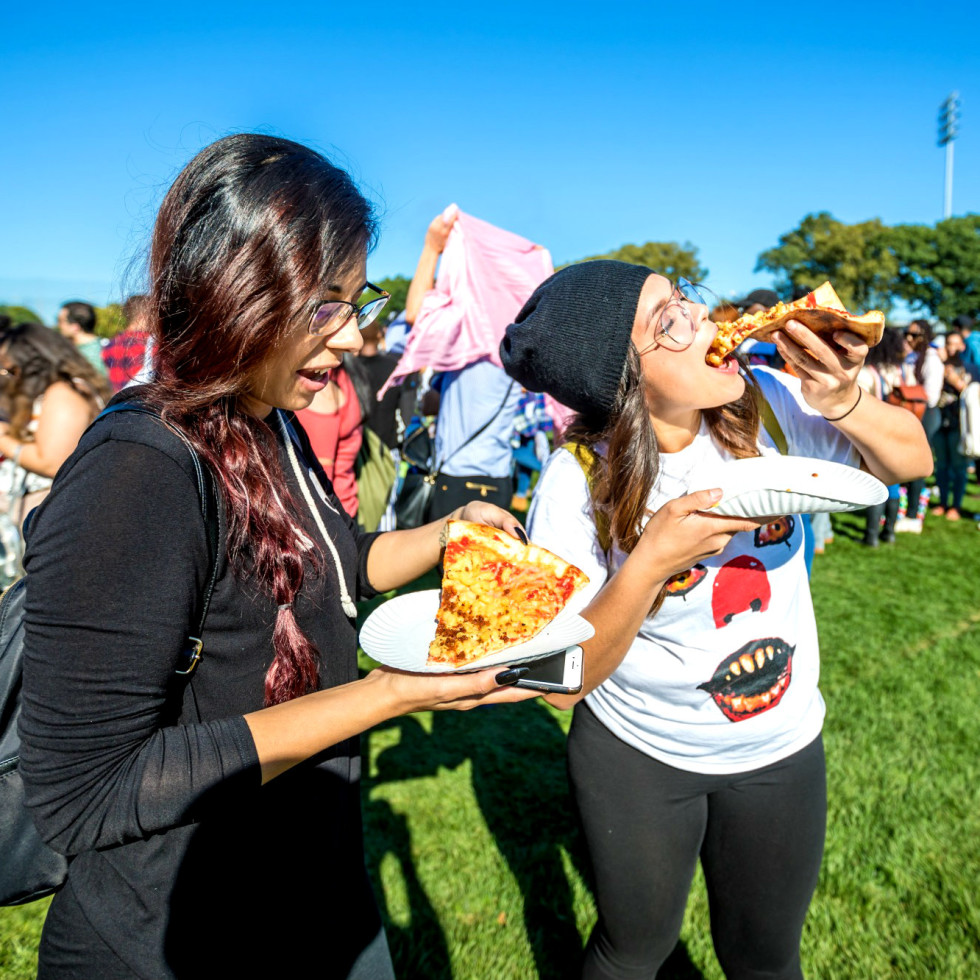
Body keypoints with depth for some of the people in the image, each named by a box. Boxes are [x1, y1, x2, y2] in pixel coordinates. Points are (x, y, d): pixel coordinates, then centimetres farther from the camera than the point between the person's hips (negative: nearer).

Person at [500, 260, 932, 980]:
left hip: (784, 749, 3)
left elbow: (913, 460, -3)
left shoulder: (761, 403, -15)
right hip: (639, 758, -3)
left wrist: (844, 402, -23)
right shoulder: (579, 482, -24)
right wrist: (650, 562, -37)